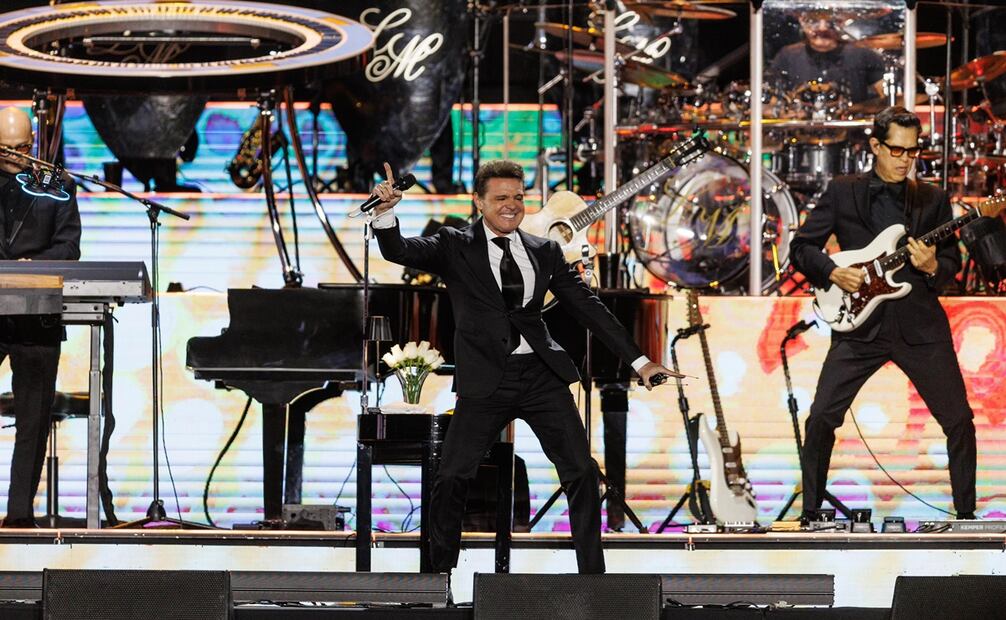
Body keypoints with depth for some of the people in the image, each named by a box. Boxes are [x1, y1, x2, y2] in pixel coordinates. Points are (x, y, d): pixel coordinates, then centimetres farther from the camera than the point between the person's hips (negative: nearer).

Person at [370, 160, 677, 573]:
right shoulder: (455, 247, 4)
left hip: (541, 376, 3)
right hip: (486, 380, -3)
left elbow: (587, 306, 14)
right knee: (452, 477, -8)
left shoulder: (544, 252, 12)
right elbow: (398, 251, -10)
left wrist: (638, 360, 10)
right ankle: (442, 571, 10)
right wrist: (386, 212, -32)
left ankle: (592, 573, 5)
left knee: (581, 472, -3)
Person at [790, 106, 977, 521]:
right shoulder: (842, 193, 5)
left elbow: (952, 261, 11)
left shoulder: (933, 200, 9)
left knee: (959, 421, -2)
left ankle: (966, 514, 12)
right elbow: (800, 247, 6)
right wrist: (833, 272, -10)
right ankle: (810, 513, 6)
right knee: (822, 418, -8)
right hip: (860, 323, -1)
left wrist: (933, 267, -11)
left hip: (919, 323, 1)